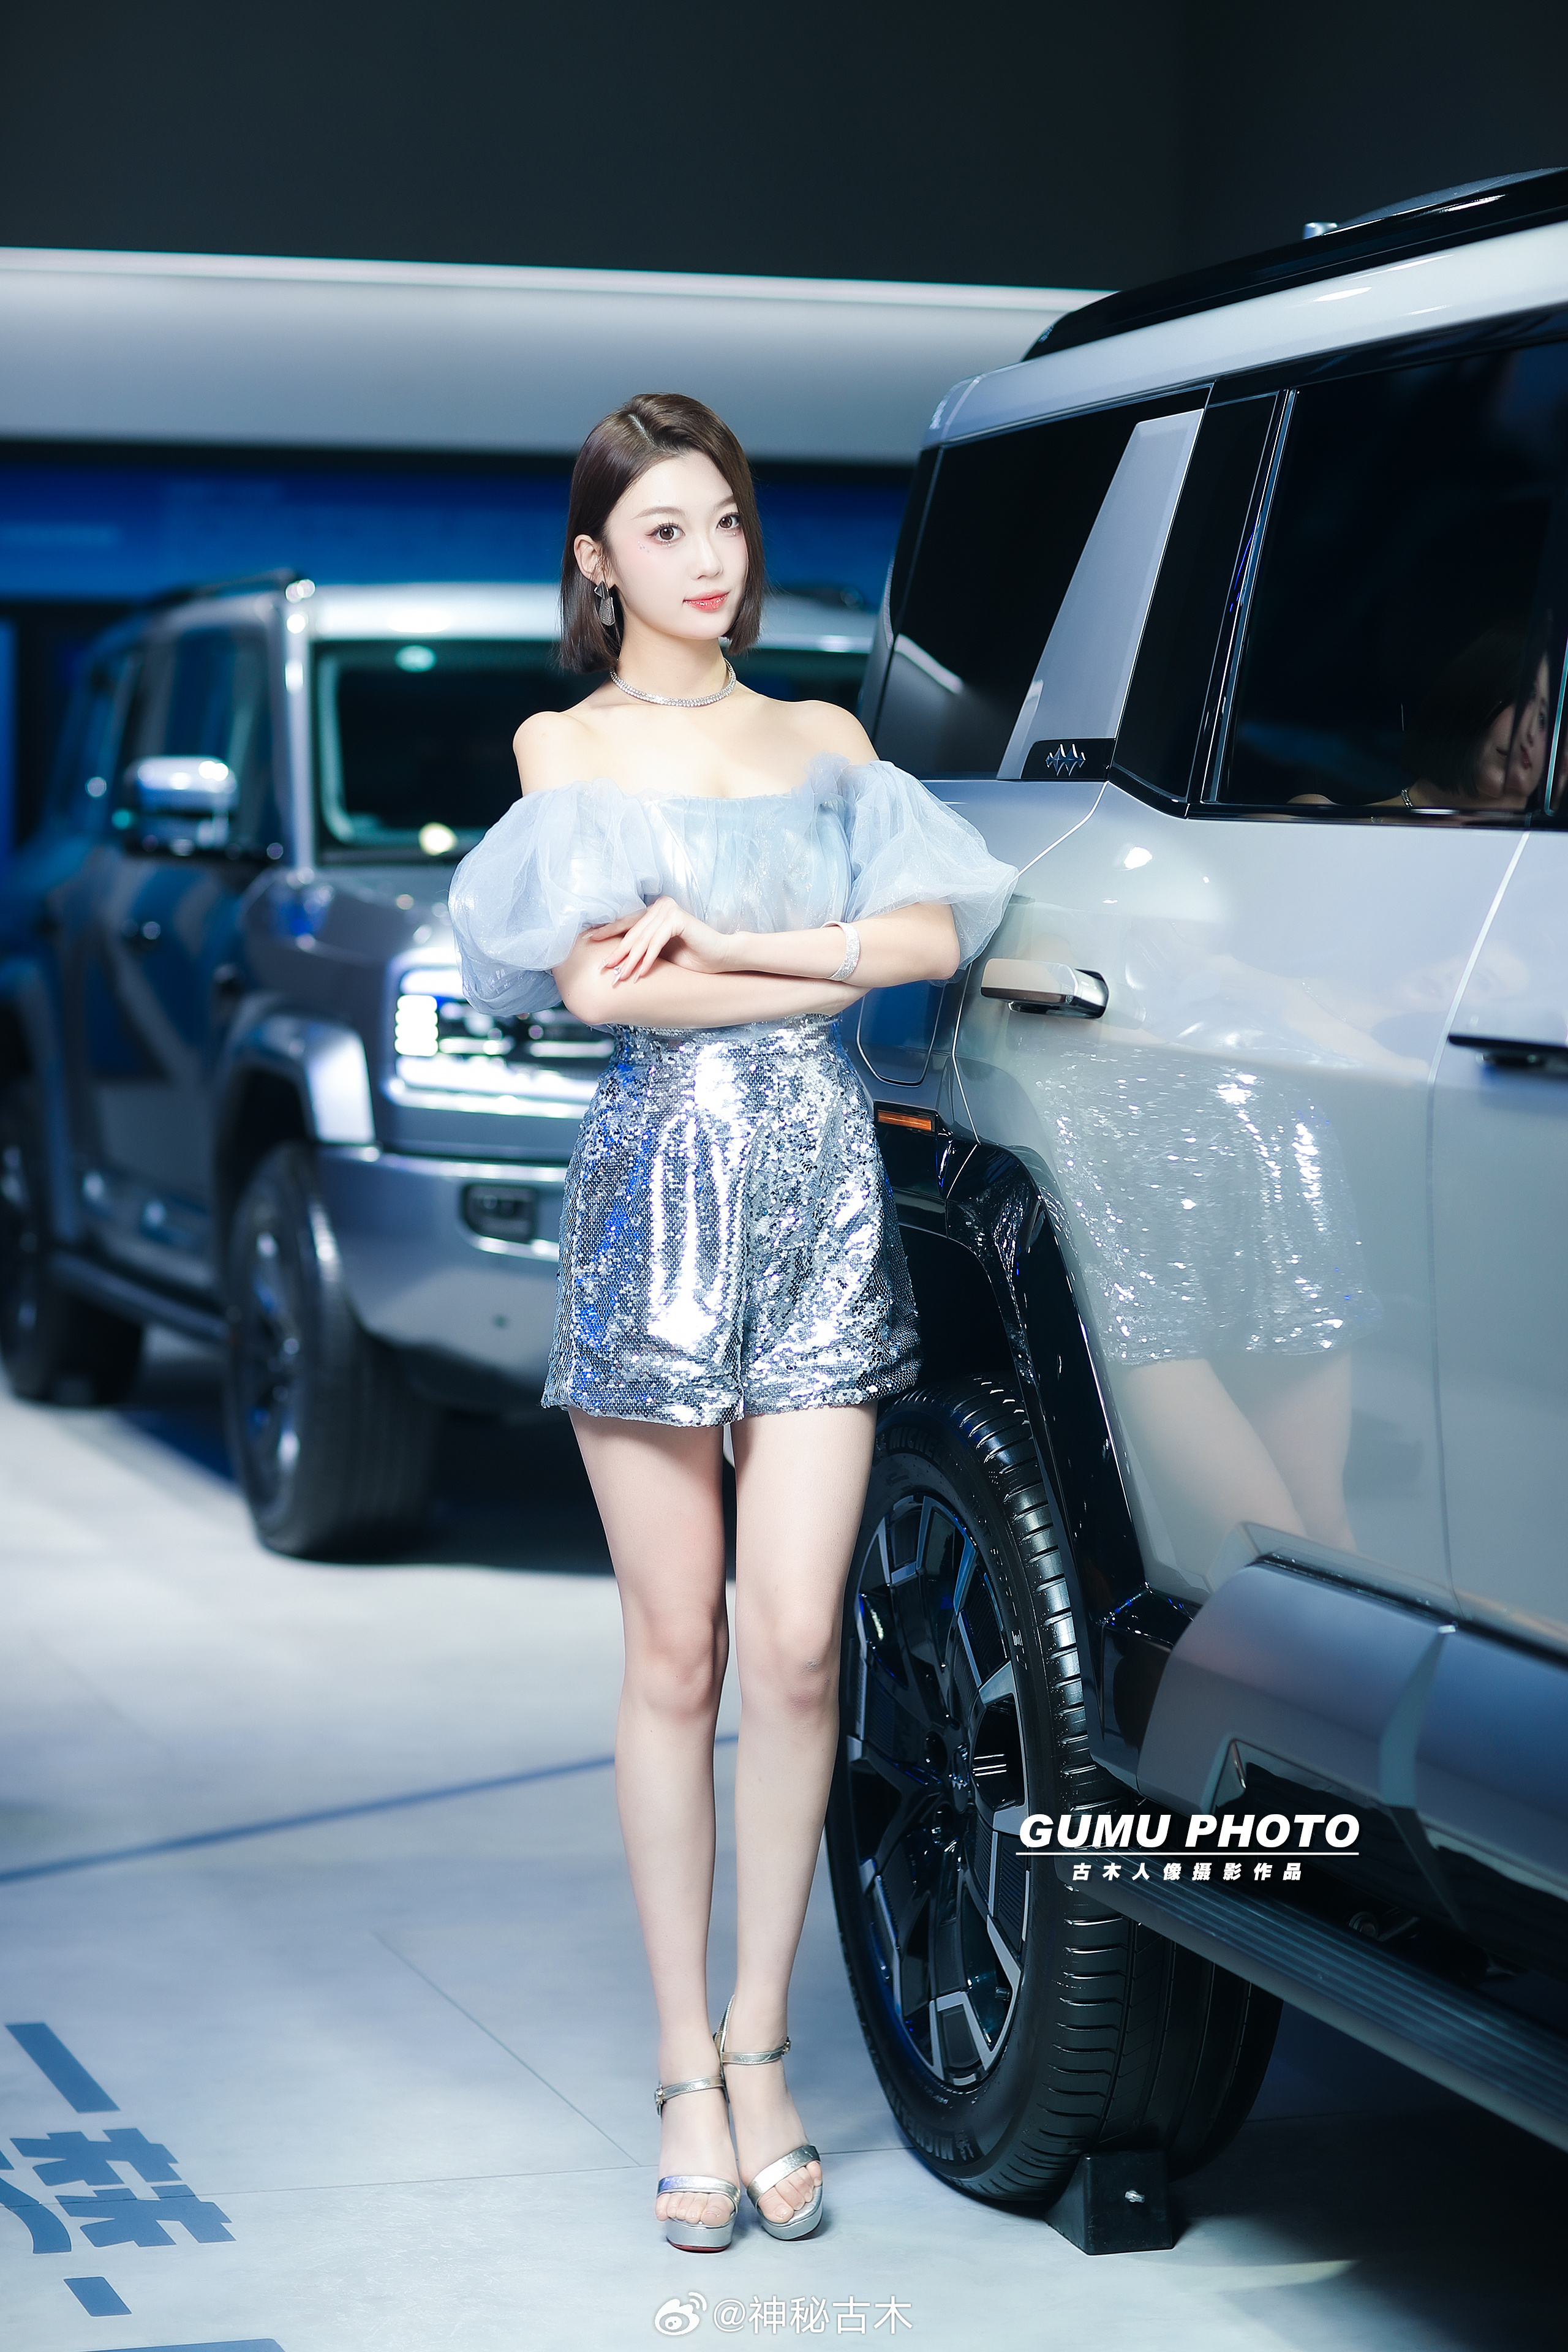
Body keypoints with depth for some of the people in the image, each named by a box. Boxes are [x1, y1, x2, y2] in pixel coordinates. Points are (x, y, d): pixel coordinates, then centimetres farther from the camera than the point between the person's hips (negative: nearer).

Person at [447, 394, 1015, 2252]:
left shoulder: (826, 744, 14)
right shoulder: (565, 750, 7)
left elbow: (936, 928, -3)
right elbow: (596, 985, -9)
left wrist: (722, 944, -11)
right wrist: (828, 972, -7)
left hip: (822, 1189, 2)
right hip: (654, 1189, -2)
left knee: (794, 1644, -5)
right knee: (677, 1657, 1)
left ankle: (760, 2047, 9)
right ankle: (688, 2069, 10)